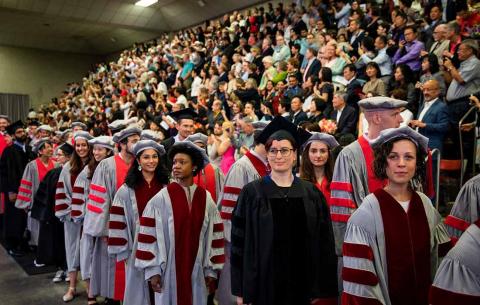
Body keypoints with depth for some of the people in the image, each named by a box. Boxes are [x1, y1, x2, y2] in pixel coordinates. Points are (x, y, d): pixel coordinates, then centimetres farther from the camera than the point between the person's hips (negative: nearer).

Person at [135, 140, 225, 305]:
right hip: (168, 271, -2)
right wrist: (152, 270, -8)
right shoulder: (161, 199, -7)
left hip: (197, 271, 3)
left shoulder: (206, 199, 2)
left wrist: (211, 269, 5)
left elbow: (213, 235, 5)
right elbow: (149, 234, -6)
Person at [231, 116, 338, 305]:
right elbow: (240, 241, -4)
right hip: (263, 285, -2)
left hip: (303, 284, 2)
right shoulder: (251, 193, -5)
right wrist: (240, 290, -6)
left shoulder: (312, 194, 2)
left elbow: (324, 243, 3)